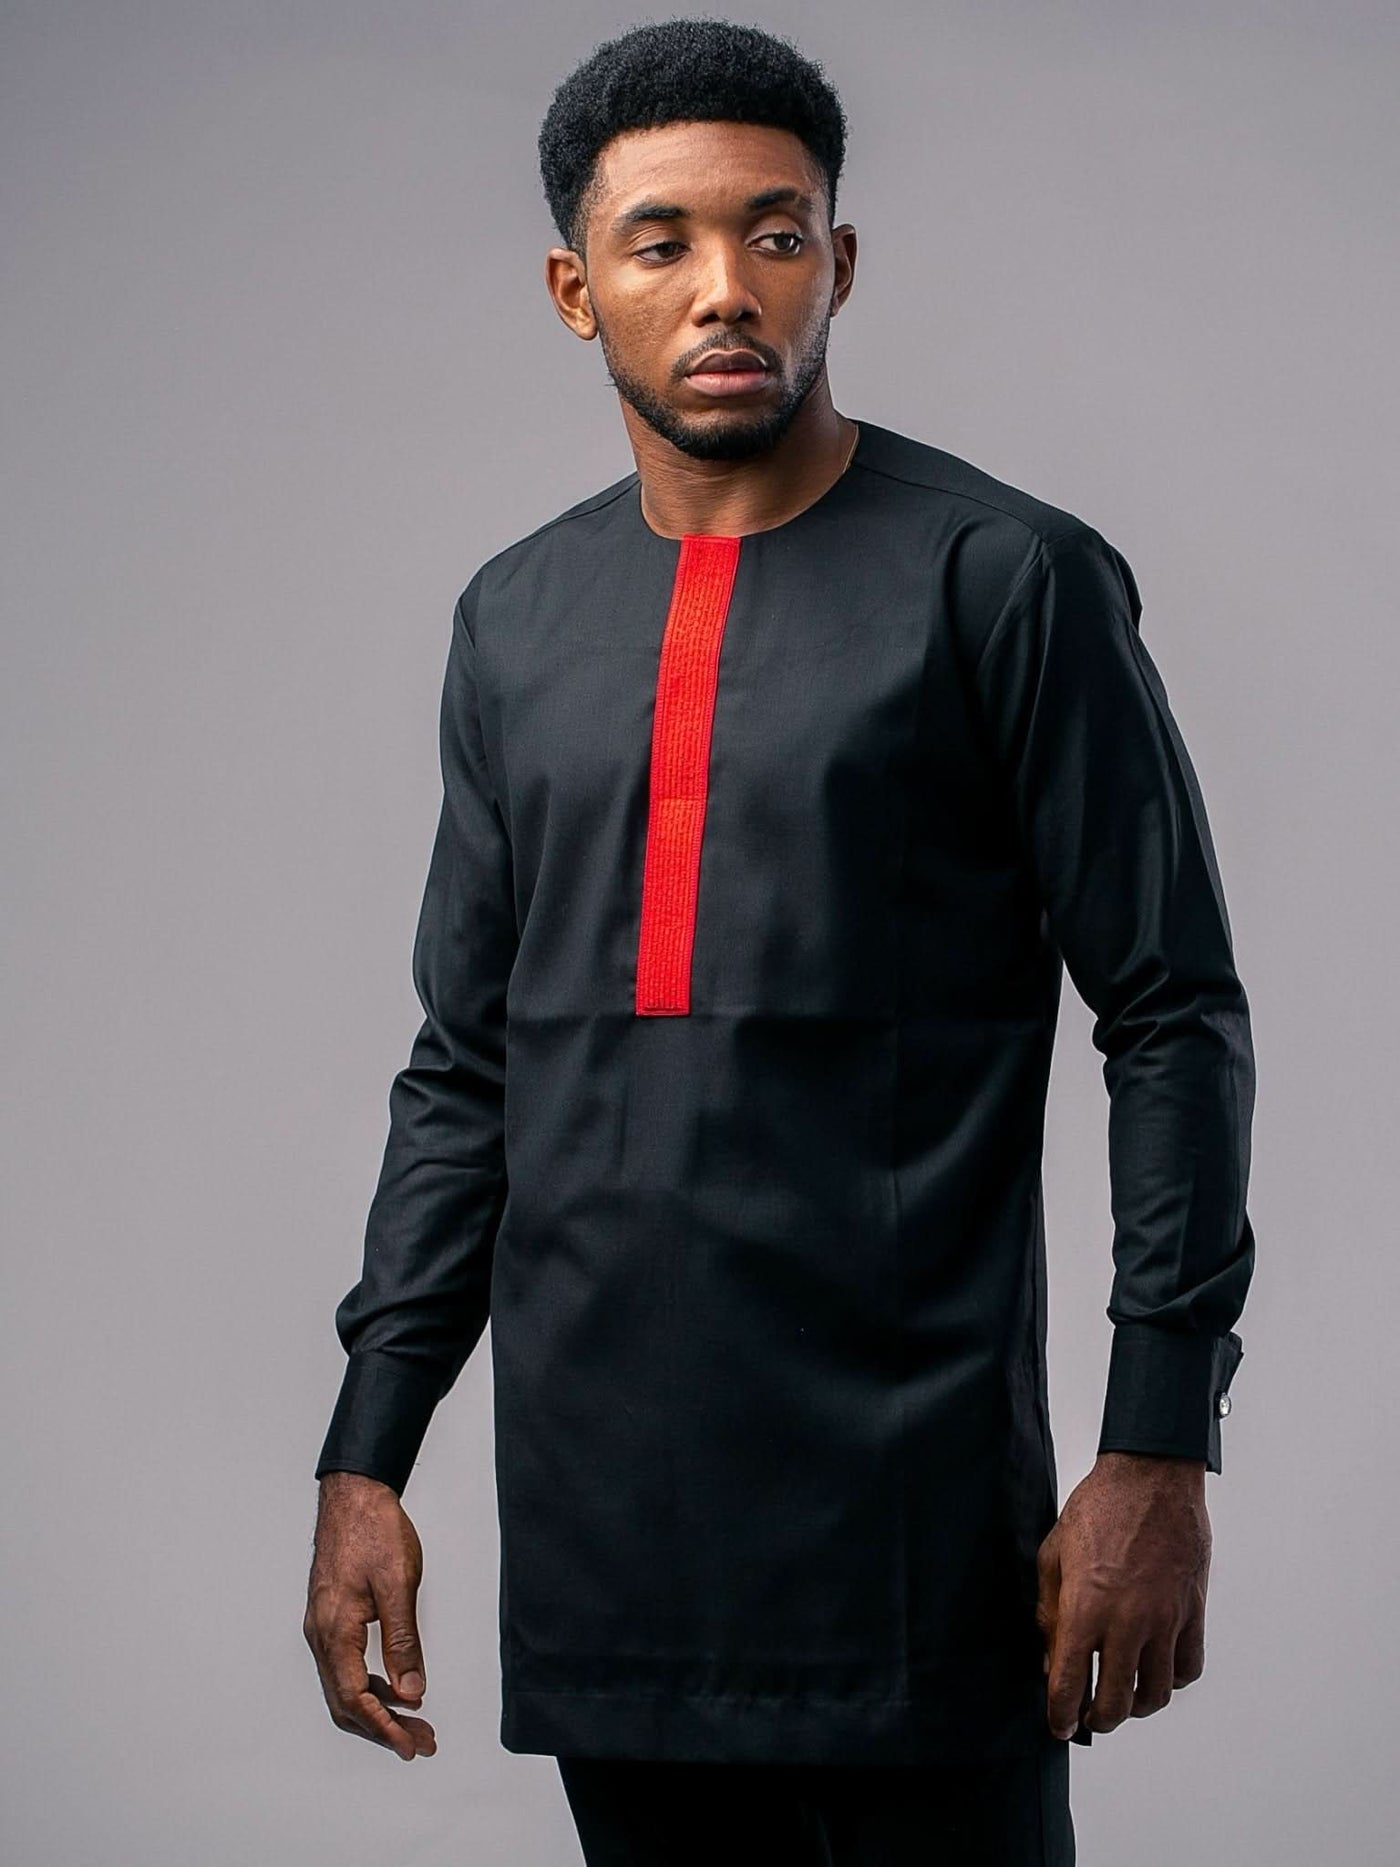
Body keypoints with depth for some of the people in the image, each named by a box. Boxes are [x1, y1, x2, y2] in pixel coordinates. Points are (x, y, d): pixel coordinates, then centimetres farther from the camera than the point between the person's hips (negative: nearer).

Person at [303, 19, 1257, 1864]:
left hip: (909, 1498, -5)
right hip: (597, 1528, 5)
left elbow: (1176, 1019, -5)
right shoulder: (517, 621, 12)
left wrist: (1161, 1450, -11)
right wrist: (365, 1459, 10)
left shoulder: (1005, 581, -4)